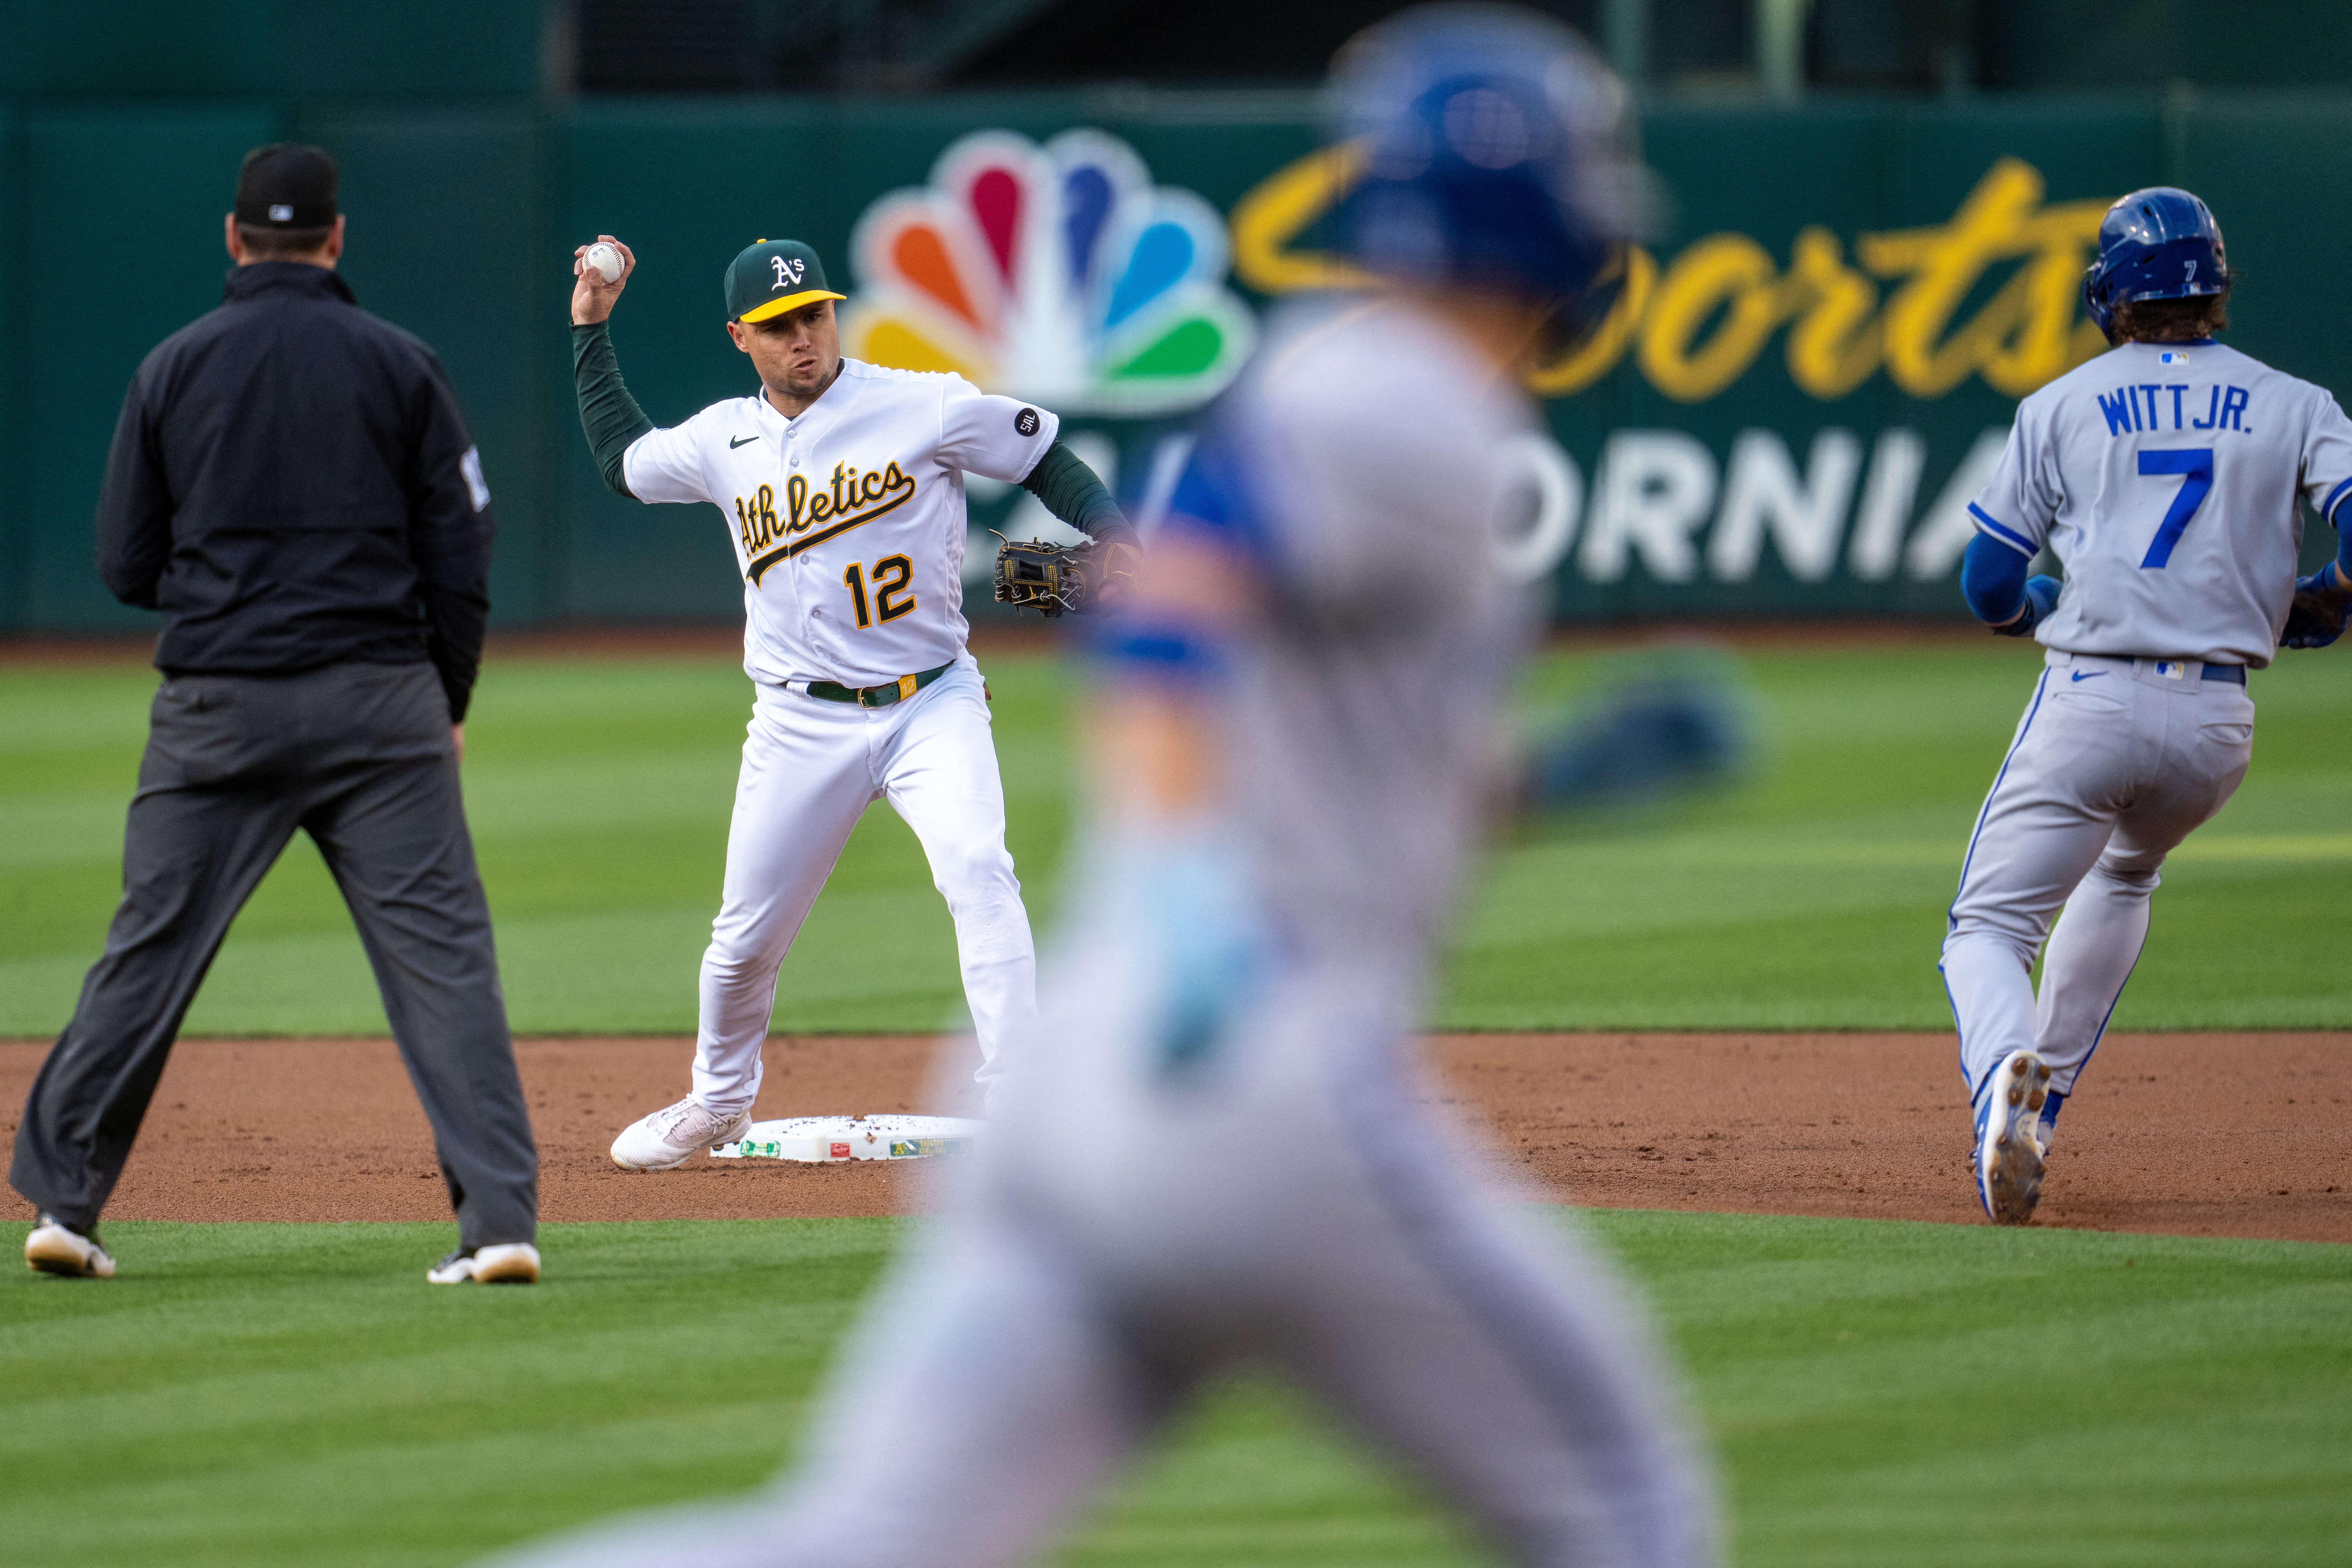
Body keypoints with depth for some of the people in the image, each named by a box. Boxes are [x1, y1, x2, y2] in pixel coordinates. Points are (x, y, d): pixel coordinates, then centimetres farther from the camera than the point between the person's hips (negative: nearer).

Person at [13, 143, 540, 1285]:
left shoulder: (174, 368, 3)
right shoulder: (400, 365, 2)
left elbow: (126, 568, 5)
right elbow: (461, 559, 1)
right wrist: (448, 706, 13)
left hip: (218, 711, 1)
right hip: (380, 704, -1)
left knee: (147, 953, 9)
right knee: (441, 952, -3)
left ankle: (61, 1197, 11)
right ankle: (501, 1219, -11)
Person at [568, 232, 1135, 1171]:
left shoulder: (926, 408, -6)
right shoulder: (723, 442, 5)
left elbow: (1047, 458, 0)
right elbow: (620, 459, 24)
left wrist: (1112, 533, -18)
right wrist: (591, 331, 21)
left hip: (932, 705, -3)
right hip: (802, 726, 3)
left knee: (978, 874, -26)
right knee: (747, 937, 9)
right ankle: (718, 1103, 36)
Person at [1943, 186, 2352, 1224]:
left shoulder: (2062, 407, 7)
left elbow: (1990, 589, 7)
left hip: (2090, 703, -3)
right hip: (2219, 723, 3)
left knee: (1989, 930, 0)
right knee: (2124, 871, 33)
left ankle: (2005, 1078, -34)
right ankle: (2042, 1102, 27)